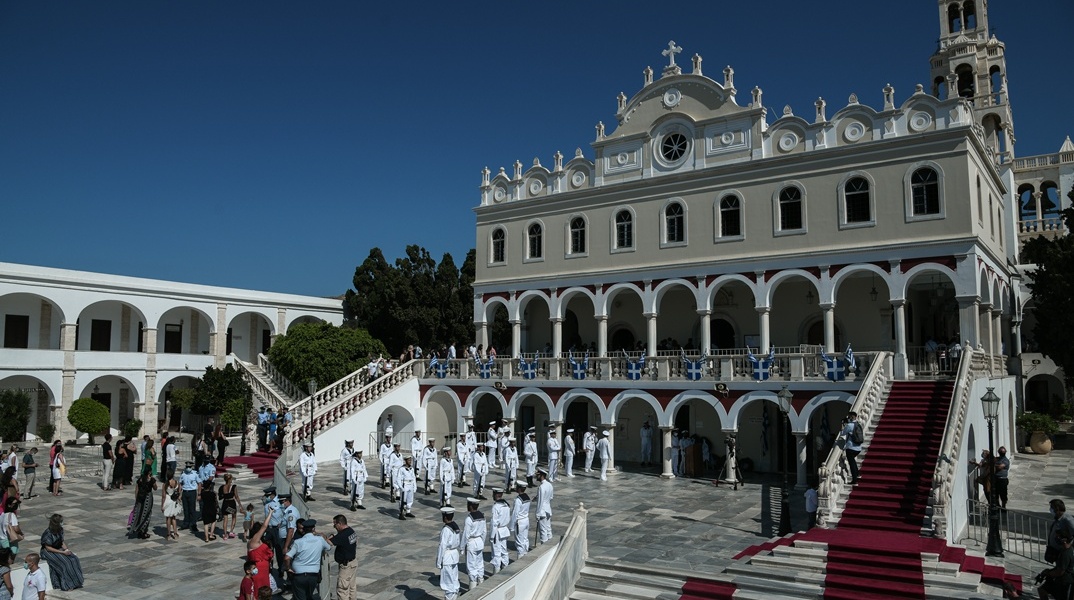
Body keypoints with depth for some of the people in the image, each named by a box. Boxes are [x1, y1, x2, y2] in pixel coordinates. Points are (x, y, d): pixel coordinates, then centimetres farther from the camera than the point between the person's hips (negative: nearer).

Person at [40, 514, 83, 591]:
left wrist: (66, 549, -11)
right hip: (48, 552, -7)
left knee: (73, 559, -15)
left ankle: (76, 581, -11)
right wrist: (62, 552, -23)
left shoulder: (60, 530, 1)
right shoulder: (48, 533, -21)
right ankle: (67, 584, -19)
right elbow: (48, 548, -21)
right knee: (64, 562, -27)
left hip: (58, 549, 7)